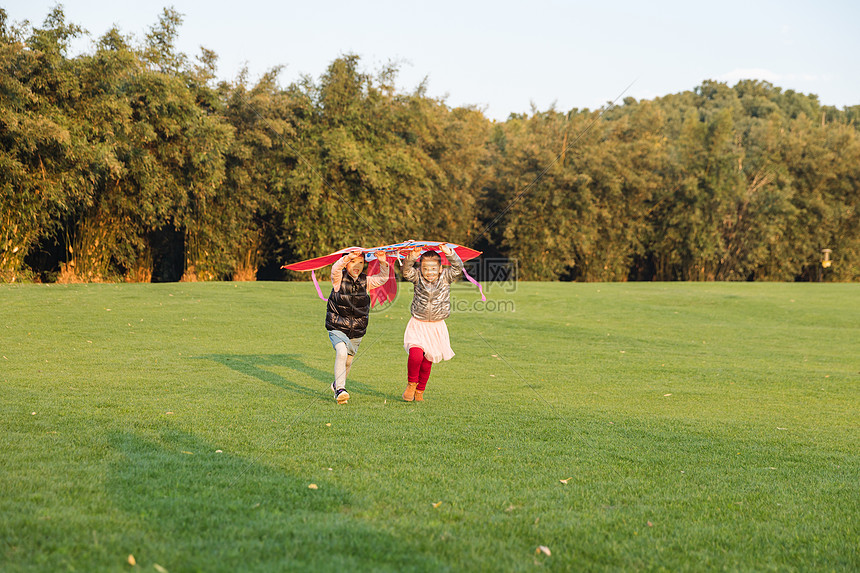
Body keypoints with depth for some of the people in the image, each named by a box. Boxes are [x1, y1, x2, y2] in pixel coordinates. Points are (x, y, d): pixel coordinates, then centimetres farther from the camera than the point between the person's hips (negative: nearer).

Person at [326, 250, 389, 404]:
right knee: (341, 352, -26)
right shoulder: (339, 279, -8)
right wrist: (348, 258, -44)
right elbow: (335, 269, -28)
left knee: (349, 359, 14)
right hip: (338, 328, -4)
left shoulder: (366, 281, 3)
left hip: (357, 331, 4)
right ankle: (340, 389, -24)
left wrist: (383, 263, -22)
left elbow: (382, 278, -5)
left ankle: (337, 384, 41)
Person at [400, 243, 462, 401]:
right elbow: (407, 271, -21)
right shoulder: (418, 277, -5)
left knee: (427, 361, 7)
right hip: (418, 324, -1)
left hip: (436, 327, 2)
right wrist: (411, 257, -37)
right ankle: (411, 384, 4)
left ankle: (420, 391, 26)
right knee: (415, 354, -21)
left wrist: (449, 253, -31)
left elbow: (457, 268, -18)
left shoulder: (445, 277, -4)